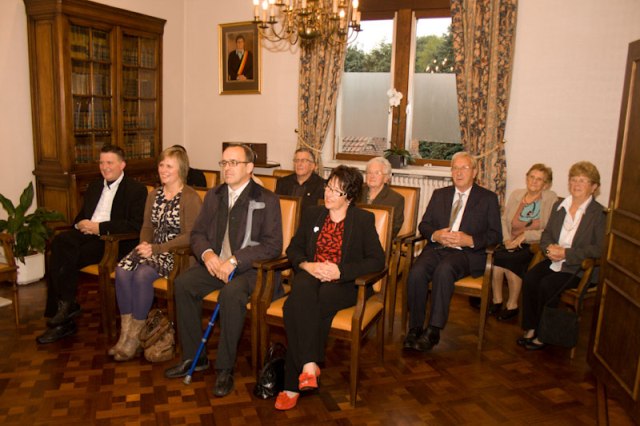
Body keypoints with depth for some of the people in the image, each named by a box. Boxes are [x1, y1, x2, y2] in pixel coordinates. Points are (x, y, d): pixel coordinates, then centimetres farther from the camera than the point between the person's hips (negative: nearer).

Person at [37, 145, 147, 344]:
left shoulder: (136, 189, 0)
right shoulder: (94, 187, 24)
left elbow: (135, 225, -11)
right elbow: (80, 216, 27)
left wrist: (99, 227, -15)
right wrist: (79, 224, 1)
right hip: (86, 235, 7)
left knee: (64, 259, -25)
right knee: (59, 242, -25)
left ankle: (65, 305, -6)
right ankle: (66, 305, -19)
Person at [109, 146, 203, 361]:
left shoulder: (190, 197, -8)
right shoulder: (154, 194, 16)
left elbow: (190, 236, -13)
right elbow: (147, 226, 20)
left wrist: (157, 249, -17)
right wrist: (144, 244, -3)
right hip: (152, 249, 7)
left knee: (142, 275, -31)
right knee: (122, 270, -22)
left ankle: (134, 337, -14)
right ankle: (125, 333, -14)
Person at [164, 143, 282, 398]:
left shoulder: (267, 200, -5)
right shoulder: (213, 196, 13)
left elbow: (273, 246, -12)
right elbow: (197, 233, 12)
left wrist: (234, 260, -22)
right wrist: (207, 253, -12)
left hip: (250, 267, -5)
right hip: (215, 263, 6)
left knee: (231, 293, -34)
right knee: (183, 283, -20)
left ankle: (225, 369, -18)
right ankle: (194, 357, -3)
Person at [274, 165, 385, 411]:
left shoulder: (363, 220, 4)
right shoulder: (312, 215, 16)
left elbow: (377, 260, -3)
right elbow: (293, 248, 16)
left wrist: (340, 270, -14)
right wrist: (306, 265, -7)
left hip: (344, 283, -3)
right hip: (310, 276, 3)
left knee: (297, 309, -32)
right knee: (301, 292, -35)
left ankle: (293, 385, -23)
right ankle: (309, 365, -33)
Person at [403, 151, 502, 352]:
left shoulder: (488, 198, 12)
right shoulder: (439, 194, 22)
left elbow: (495, 235, 4)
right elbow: (423, 225, 15)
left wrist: (470, 240, -13)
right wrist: (435, 235, -7)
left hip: (466, 253, -3)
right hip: (436, 248, 3)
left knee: (443, 270, -36)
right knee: (416, 273, -29)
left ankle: (433, 331, -28)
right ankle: (415, 328, -17)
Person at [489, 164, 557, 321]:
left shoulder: (551, 198, -2)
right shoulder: (516, 194, 12)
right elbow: (504, 220, 9)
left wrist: (525, 235, -17)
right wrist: (507, 239, -8)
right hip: (512, 244, 4)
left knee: (508, 259, -31)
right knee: (496, 255, -28)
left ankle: (512, 305, -10)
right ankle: (497, 301, -11)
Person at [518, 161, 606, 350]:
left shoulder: (600, 214, -5)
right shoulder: (559, 206, 14)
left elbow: (599, 249, -14)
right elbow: (546, 234, 15)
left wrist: (566, 253, -19)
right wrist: (549, 248, -8)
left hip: (578, 267, -5)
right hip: (554, 261, 5)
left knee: (547, 285, -28)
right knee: (529, 279, -22)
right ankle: (530, 329, -10)